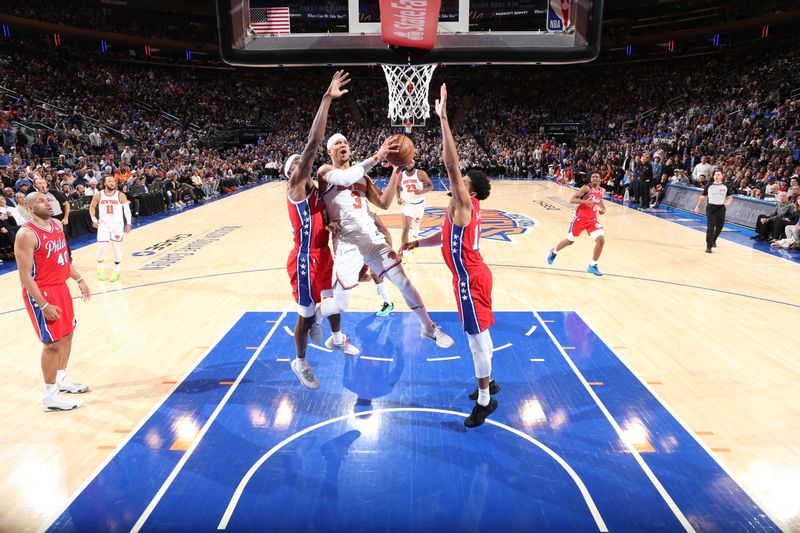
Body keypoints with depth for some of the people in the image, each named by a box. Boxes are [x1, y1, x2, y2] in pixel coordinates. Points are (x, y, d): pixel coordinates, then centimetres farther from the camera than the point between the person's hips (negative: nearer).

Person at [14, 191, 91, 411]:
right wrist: (44, 305, -22)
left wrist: (79, 279, 17)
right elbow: (25, 276, -21)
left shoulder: (57, 224, 5)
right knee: (53, 343, -4)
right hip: (40, 293, -9)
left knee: (66, 334, 18)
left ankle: (61, 380, 35)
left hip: (60, 287, 9)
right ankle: (50, 396, 8)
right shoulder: (26, 235, -21)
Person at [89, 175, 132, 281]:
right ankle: (100, 269, 19)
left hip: (117, 224, -1)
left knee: (117, 247, 3)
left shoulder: (121, 195, -6)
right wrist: (94, 219, 2)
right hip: (103, 224, 1)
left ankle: (116, 271, 15)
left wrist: (128, 223, -7)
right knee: (101, 247, -1)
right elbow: (92, 207, 13)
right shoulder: (98, 195, -2)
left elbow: (127, 209, -1)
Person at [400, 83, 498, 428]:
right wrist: (415, 243, 11)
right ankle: (487, 383, 36)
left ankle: (485, 400, 9)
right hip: (476, 274, 10)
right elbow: (445, 237, 20)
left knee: (476, 335, -2)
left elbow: (451, 165, -29)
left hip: (469, 278, -10)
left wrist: (443, 118, -30)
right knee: (480, 332, 20)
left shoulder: (464, 204, -17)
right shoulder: (466, 208, 10)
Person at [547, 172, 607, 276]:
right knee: (570, 241, 11)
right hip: (580, 218, -4)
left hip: (592, 219, 5)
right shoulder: (586, 188, -14)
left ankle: (593, 265, 0)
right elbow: (572, 199, -19)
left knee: (601, 240, -14)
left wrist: (602, 208, 5)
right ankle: (554, 252, 41)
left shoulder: (601, 191, 6)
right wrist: (585, 201, -33)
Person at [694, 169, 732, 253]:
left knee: (719, 227, 14)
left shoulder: (725, 186, 2)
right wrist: (697, 206, 4)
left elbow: (730, 197, 10)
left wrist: (728, 201, -12)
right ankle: (709, 246, -7)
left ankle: (713, 240, 41)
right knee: (710, 227, -10)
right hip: (710, 208, -2)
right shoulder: (709, 186, 1)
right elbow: (703, 197, 8)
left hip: (721, 208, 2)